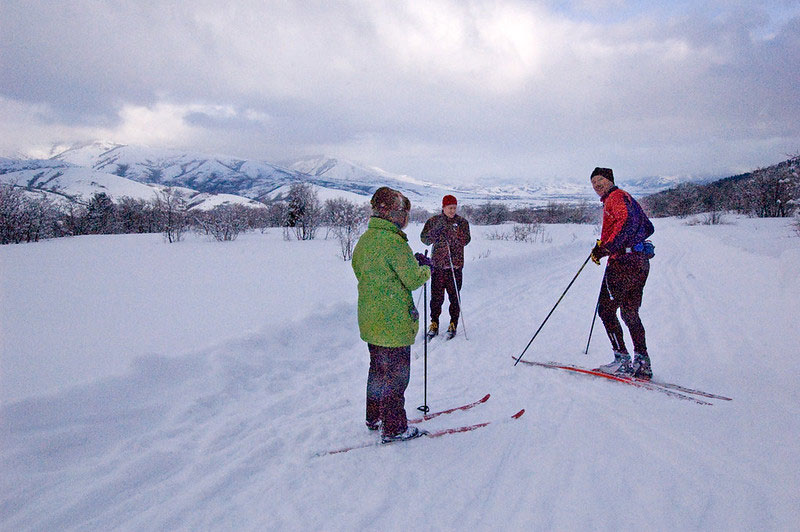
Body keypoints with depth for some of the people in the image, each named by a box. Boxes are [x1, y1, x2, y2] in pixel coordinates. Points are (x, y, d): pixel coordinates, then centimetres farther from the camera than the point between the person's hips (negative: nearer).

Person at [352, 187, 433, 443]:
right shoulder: (394, 241, -21)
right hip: (394, 323, -9)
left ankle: (374, 417, 36)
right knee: (395, 374, 4)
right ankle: (394, 428, 16)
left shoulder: (364, 240, 6)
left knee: (378, 369, 22)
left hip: (369, 320, 9)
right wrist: (425, 267, 4)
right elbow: (414, 279, -19)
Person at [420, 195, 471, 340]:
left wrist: (451, 233, -22)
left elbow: (465, 240, -9)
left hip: (455, 265, -1)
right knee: (436, 296, 2)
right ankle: (434, 323, 15)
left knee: (454, 296, 2)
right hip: (437, 264, 1)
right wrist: (435, 231, -16)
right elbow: (424, 239, 2)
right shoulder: (434, 221, 7)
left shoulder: (462, 222, 4)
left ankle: (453, 324, 16)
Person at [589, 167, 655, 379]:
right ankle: (642, 362, 11)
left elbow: (627, 221, -24)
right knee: (630, 312, 13)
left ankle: (622, 358, -6)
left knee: (606, 309, -5)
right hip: (641, 262, 10)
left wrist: (607, 247, -24)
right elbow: (648, 228, 27)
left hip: (624, 261, -10)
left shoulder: (616, 197, -5)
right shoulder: (627, 198, 24)